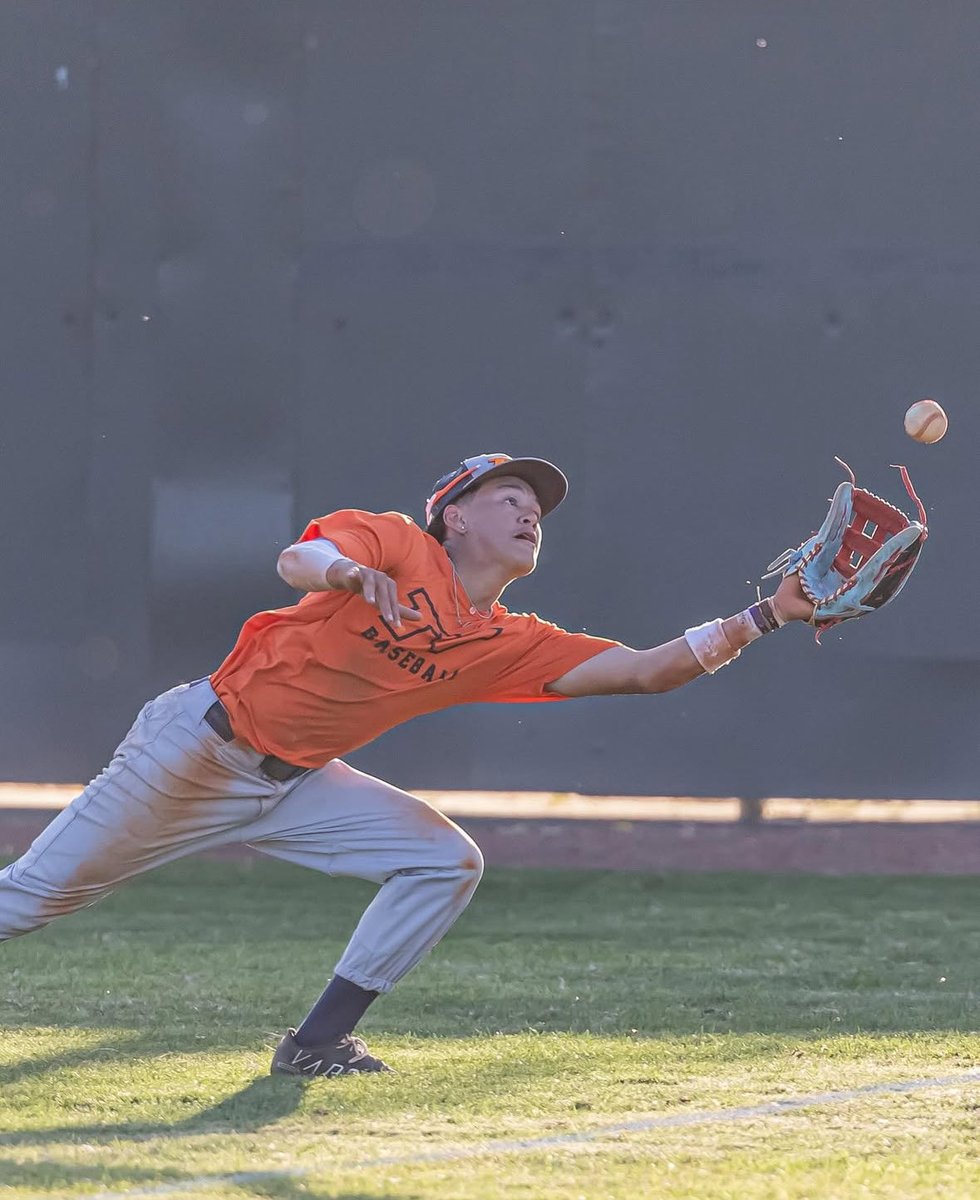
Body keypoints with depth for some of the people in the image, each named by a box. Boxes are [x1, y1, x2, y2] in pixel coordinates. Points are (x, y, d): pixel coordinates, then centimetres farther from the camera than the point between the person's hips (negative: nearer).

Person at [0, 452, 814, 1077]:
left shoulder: (510, 647, 2)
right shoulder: (400, 546, -12)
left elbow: (646, 670, -2)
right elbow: (296, 560, -30)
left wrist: (765, 617, -10)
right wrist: (351, 571, -52)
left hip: (296, 783, 6)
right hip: (197, 747, -6)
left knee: (447, 862, -7)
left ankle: (319, 1043, -5)